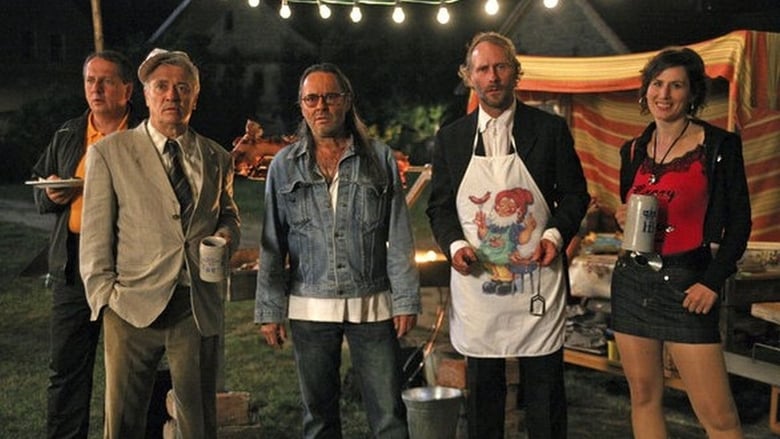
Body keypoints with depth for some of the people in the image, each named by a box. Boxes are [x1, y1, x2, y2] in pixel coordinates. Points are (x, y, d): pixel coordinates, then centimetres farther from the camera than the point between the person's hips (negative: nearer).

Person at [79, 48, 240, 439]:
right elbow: (95, 235, 1)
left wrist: (226, 233, 0)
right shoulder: (109, 152, 3)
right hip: (133, 308, -2)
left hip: (200, 309, 2)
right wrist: (105, 297, -7)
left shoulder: (217, 158, 12)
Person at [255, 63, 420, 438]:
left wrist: (406, 301, -2)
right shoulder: (284, 166, 5)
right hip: (310, 308, 1)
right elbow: (272, 245, 5)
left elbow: (399, 238, 1)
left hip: (372, 305, -1)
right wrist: (269, 310, 2)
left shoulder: (379, 158, 2)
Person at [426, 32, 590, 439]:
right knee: (482, 387, 12)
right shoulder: (450, 138, 6)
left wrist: (556, 234, -12)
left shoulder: (551, 129, 1)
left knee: (545, 387, 7)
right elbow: (439, 205, 10)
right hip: (476, 280, 2)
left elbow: (574, 192, 6)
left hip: (537, 281, -1)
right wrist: (454, 244, -9)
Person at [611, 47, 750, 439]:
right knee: (644, 396, 9)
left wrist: (713, 281, -11)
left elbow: (738, 222, -2)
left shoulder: (719, 145, -4)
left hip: (686, 285, -5)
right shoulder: (633, 151, 10)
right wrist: (622, 218, -2)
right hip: (632, 281, 5)